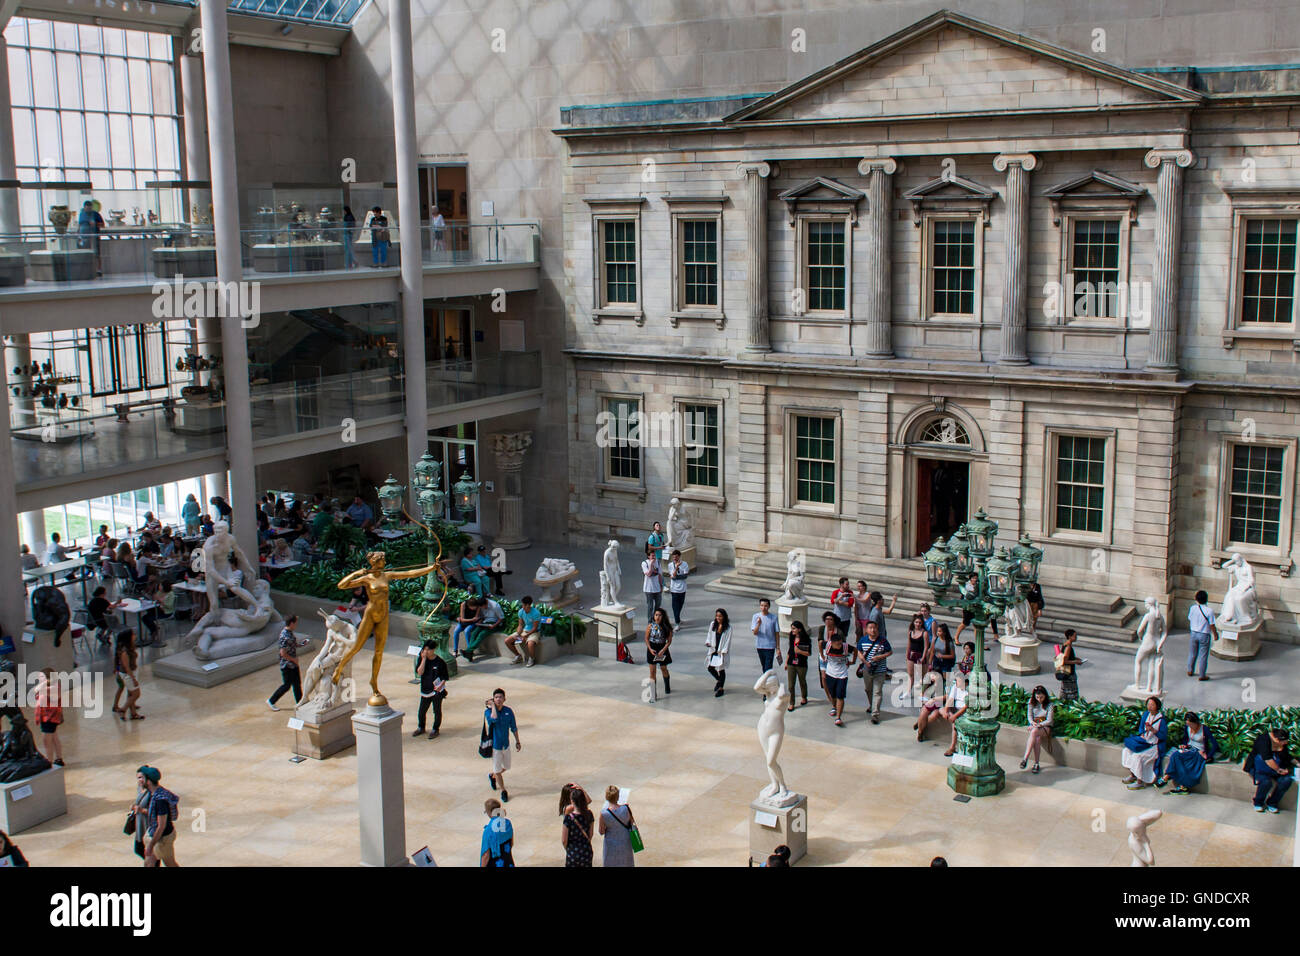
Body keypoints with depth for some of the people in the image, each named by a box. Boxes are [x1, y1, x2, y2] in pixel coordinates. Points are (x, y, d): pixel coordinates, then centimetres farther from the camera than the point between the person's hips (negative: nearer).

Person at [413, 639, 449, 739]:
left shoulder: (440, 662, -11)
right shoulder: (421, 659, -3)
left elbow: (445, 677, -5)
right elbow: (419, 672, -17)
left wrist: (441, 685, -22)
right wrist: (424, 659, -20)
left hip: (437, 690, -3)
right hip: (425, 689, 3)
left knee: (437, 711, 8)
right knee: (422, 711, 13)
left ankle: (435, 730, 25)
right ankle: (420, 728, 35)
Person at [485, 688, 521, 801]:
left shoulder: (508, 711, -6)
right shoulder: (488, 711, -17)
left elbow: (514, 727, 4)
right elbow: (494, 719, -40)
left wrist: (517, 741, 9)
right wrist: (492, 705, -28)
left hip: (506, 744, 4)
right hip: (495, 746, -4)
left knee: (506, 767, 20)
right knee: (497, 770, 7)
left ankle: (492, 776, 49)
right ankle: (503, 791, 27)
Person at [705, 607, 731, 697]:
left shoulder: (728, 627, -9)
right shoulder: (712, 624, 2)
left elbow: (728, 640, -8)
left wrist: (723, 651, -12)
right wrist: (708, 642, -4)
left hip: (722, 652, -4)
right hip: (713, 650, 4)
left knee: (721, 669, 1)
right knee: (710, 668, 6)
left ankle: (720, 688, 15)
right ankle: (719, 680, 35)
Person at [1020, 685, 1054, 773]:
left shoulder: (1050, 705, -5)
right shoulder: (1032, 702, 5)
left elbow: (1049, 720, -7)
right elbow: (1029, 716, 8)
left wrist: (1039, 725, -22)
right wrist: (1033, 723, -14)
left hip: (1045, 727, -3)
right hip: (1034, 725, 3)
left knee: (1034, 731, -37)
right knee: (1037, 738, -34)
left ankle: (1025, 758, -41)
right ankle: (1036, 764, -37)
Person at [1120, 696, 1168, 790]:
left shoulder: (1161, 719, -16)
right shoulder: (1145, 714, 4)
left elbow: (1164, 736, -14)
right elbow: (1141, 727, 17)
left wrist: (1153, 730, -26)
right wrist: (1142, 734, -2)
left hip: (1154, 746, -8)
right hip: (1144, 741, 8)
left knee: (1137, 756, -25)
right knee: (1126, 750, -6)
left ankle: (1140, 782, -13)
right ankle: (1132, 775, 6)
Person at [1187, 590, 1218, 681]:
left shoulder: (1192, 608, -8)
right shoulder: (1209, 610, -20)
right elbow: (1212, 625, -15)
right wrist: (1215, 634, 0)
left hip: (1194, 633, 4)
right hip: (1204, 635, -4)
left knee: (1192, 653, 21)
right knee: (1203, 656, 6)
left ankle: (1190, 670, 35)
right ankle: (1202, 675, 14)